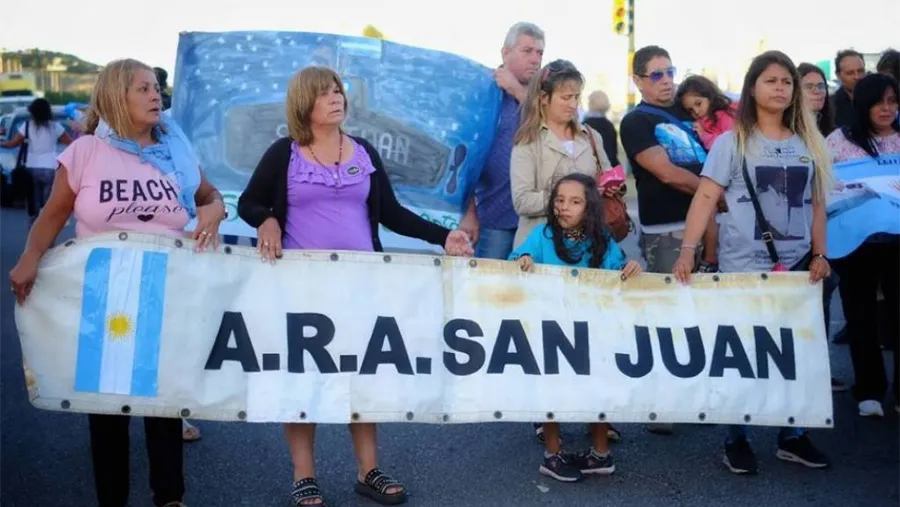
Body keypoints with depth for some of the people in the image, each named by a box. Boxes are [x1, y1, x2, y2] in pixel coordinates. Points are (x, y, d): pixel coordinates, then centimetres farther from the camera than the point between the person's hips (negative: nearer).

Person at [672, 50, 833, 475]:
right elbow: (706, 197, -9)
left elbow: (816, 203, 13)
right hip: (742, 267, -4)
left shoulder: (807, 143, 10)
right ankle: (736, 439, 17)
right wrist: (688, 250, -17)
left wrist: (819, 255, 6)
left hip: (795, 266, 4)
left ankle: (792, 436, 23)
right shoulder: (732, 141, -2)